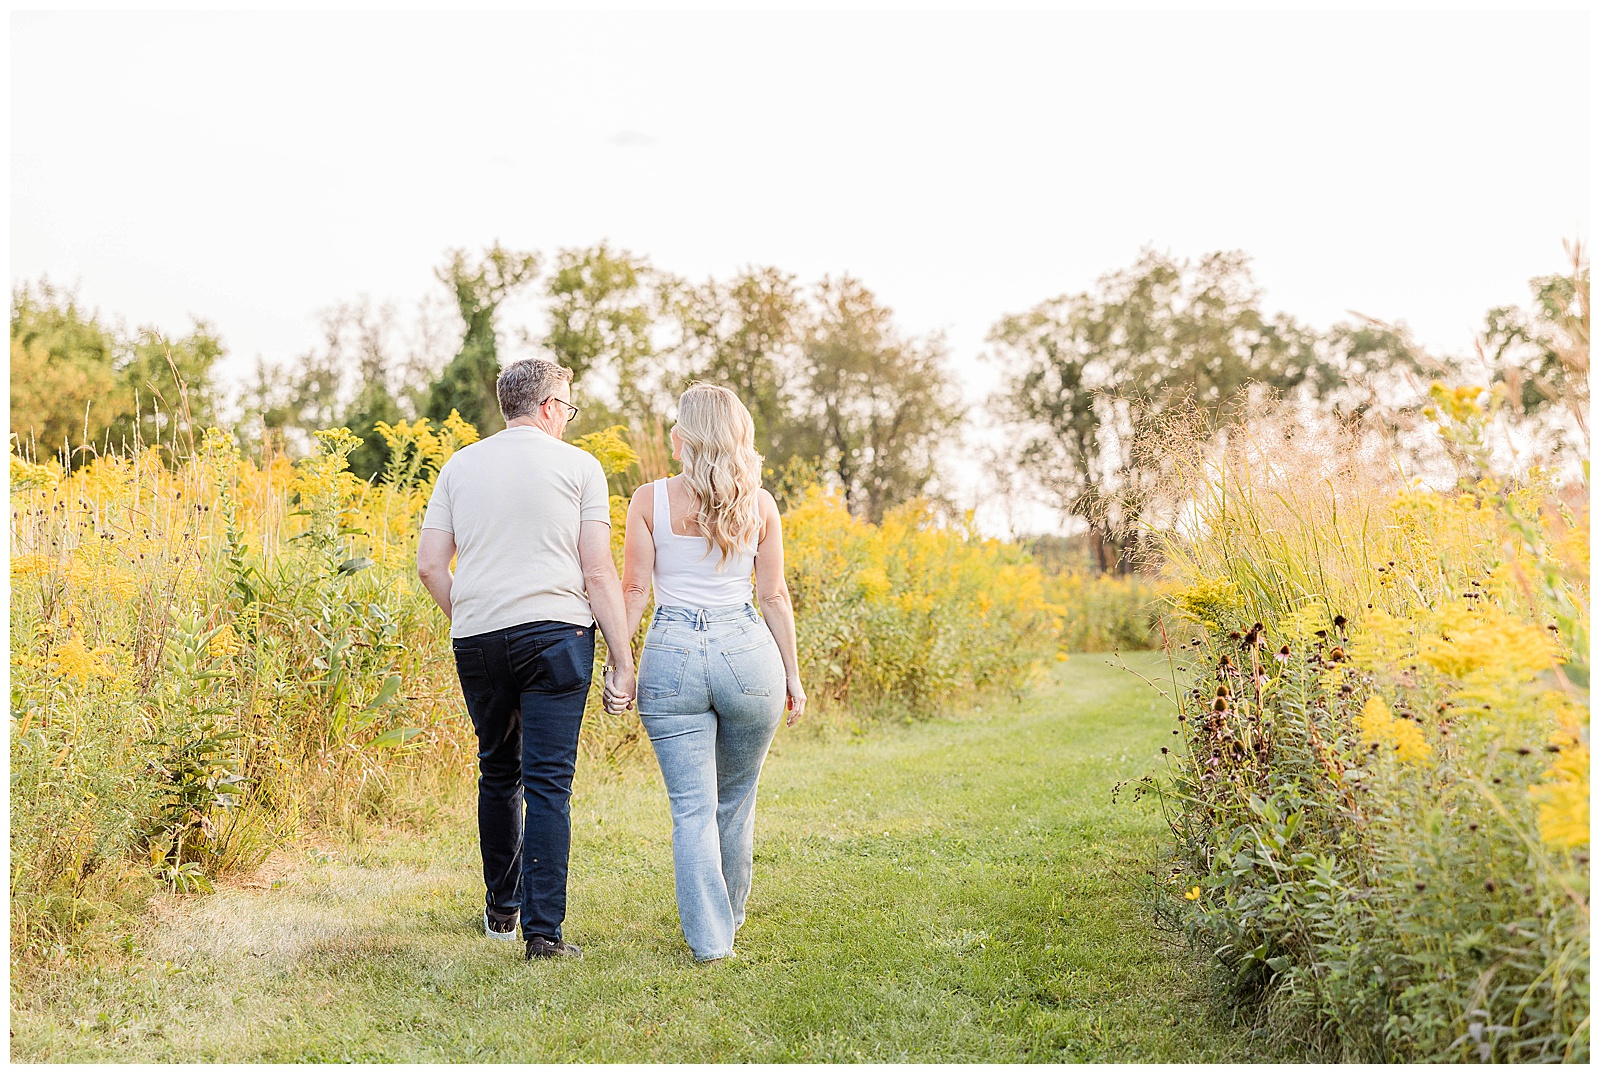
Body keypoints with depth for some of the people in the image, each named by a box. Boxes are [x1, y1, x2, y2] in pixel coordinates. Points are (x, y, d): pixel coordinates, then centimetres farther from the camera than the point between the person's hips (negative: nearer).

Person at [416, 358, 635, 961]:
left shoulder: (460, 465, 11)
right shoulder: (578, 466, 2)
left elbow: (429, 565, 7)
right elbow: (599, 572, -4)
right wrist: (622, 659, -2)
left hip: (476, 639, 4)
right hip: (555, 633, -4)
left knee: (498, 772, 19)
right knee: (548, 783, -3)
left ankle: (501, 911, 29)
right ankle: (543, 932, -5)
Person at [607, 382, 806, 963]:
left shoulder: (651, 499, -2)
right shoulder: (759, 503, 2)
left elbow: (632, 591, -3)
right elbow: (775, 597, 4)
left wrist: (617, 669, 2)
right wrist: (792, 675, 11)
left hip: (671, 655, -2)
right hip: (748, 653, 2)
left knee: (692, 807, 3)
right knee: (736, 799, 19)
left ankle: (709, 937, 1)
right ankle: (728, 917, 35)